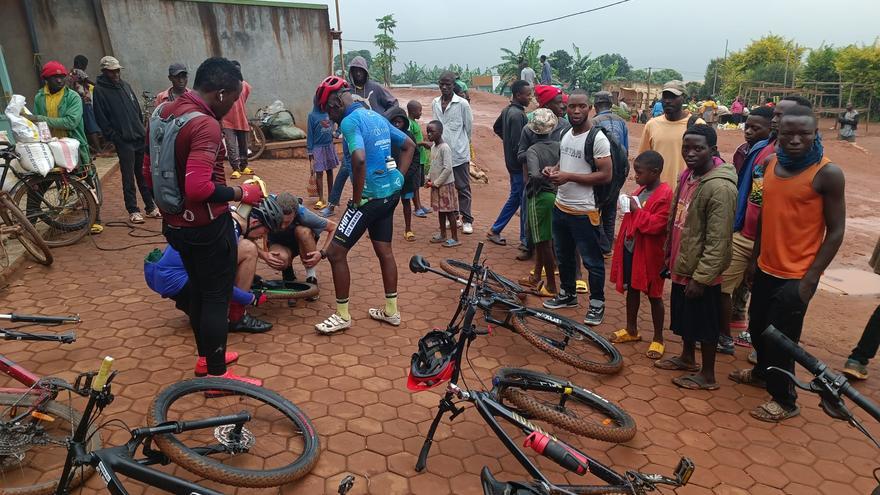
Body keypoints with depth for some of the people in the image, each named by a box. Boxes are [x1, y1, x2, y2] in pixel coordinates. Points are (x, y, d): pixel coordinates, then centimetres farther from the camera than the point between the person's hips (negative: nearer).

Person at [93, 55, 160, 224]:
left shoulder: (125, 85, 15)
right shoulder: (99, 90, -3)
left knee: (144, 175, 9)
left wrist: (142, 130, 12)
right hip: (123, 141, -5)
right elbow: (101, 119, -7)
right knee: (128, 178, -1)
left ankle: (151, 207, 16)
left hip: (140, 138, 5)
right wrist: (114, 137, -12)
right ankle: (133, 211, 7)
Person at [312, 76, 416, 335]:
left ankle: (342, 316, 11)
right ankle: (391, 311, 28)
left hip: (370, 196, -9)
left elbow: (359, 160, -31)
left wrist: (356, 198, -19)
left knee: (336, 253, 1)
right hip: (391, 193, 9)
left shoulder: (350, 121, -14)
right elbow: (409, 145, 18)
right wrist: (398, 178, 13)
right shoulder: (376, 116, 13)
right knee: (384, 250, 18)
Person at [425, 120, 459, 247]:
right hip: (436, 184, 9)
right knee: (440, 210, 16)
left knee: (449, 211, -2)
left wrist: (436, 183, -18)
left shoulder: (445, 148, -18)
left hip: (446, 184, -9)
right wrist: (429, 178, 6)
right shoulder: (433, 147, 9)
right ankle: (443, 235, 28)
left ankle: (455, 239, 5)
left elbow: (448, 169, -22)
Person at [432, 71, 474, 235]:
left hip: (459, 153, -5)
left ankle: (467, 220, 9)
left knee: (463, 188, 2)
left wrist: (462, 144, 9)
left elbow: (469, 127, 0)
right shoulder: (435, 103, 7)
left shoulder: (462, 104, -7)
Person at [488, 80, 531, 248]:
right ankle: (526, 239, 11)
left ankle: (495, 230, 26)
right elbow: (518, 145, -24)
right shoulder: (518, 114, -21)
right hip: (519, 165, -10)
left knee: (514, 198, 20)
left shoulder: (507, 110, 8)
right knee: (525, 201, 1)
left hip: (512, 163, 10)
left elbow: (496, 128, 25)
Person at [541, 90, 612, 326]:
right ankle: (567, 294, 38)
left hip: (583, 211, -8)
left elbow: (606, 175, -20)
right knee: (563, 256, 20)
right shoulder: (566, 134, 8)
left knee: (592, 261, 5)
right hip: (560, 206, 8)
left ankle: (597, 303, 20)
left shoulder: (597, 139, -16)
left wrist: (569, 176, -23)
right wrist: (554, 169, 0)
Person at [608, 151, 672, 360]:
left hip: (649, 253, -8)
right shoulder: (640, 190, 9)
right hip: (630, 248, 8)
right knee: (631, 289, 17)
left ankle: (658, 338, 18)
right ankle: (631, 330, 32)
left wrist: (636, 210, -23)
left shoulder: (665, 195, -18)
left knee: (653, 295, 5)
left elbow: (657, 225, -25)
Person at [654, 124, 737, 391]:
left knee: (705, 323, 8)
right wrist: (670, 256, 18)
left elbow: (718, 241, -24)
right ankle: (687, 357, 43)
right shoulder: (686, 175, 4)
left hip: (700, 272, -8)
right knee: (684, 317, 23)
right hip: (681, 266, 9)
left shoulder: (720, 187, -24)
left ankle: (707, 375, 24)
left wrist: (701, 277, -22)